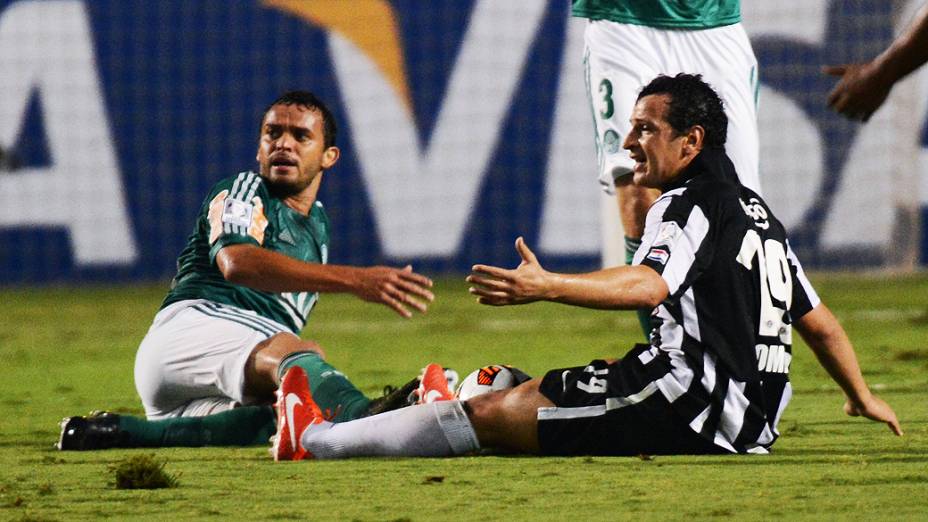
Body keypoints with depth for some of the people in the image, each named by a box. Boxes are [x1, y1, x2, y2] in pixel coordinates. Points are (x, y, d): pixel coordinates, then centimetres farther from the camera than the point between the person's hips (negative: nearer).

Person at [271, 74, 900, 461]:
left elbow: (649, 285, -27)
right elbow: (820, 322, 27)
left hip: (689, 405, -10)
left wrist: (548, 287, -39)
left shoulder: (690, 205, -7)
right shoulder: (755, 211, 22)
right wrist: (862, 396, 41)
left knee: (497, 413, -7)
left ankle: (314, 440, -3)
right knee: (525, 392, 20)